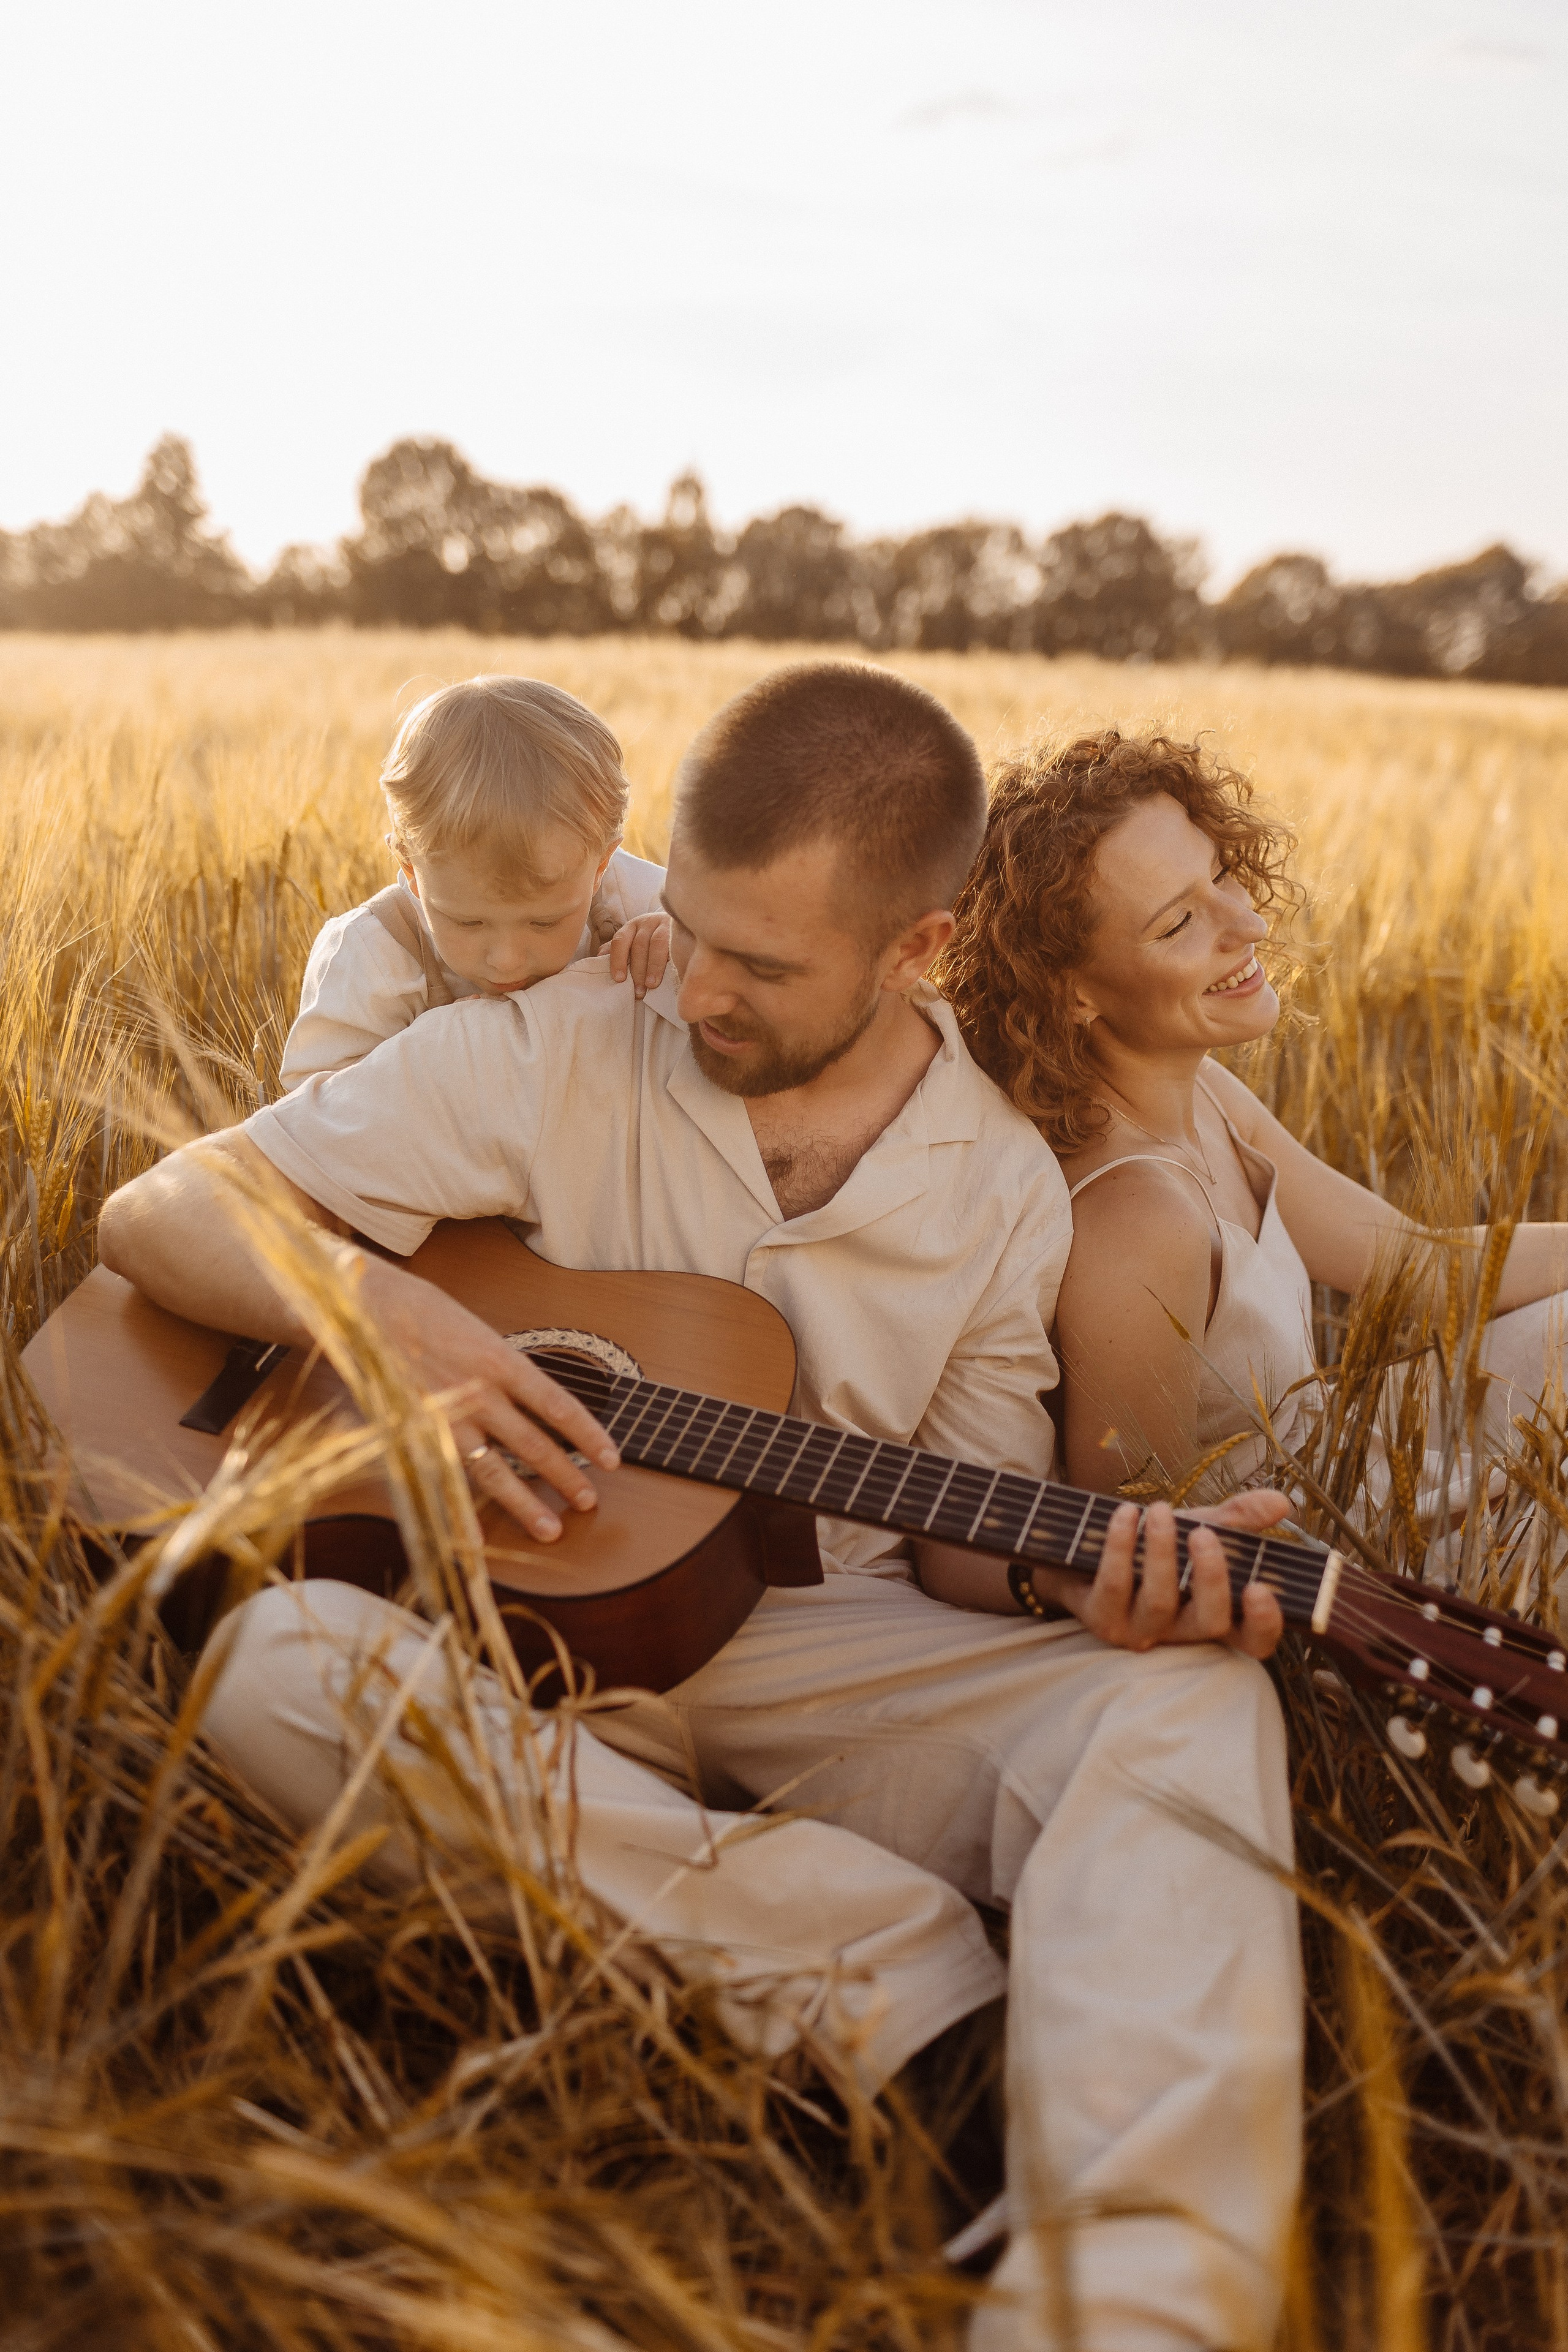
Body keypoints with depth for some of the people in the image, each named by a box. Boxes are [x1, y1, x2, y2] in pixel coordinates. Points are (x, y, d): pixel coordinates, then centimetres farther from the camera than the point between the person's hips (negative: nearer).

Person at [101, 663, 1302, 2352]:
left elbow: (962, 1547, 8)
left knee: (1196, 1697, -25)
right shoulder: (549, 1055, -3)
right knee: (275, 1655, -33)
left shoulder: (1003, 1187, 4)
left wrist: (1093, 1584, -16)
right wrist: (388, 1311, -22)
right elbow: (159, 1212, -2)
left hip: (820, 1656, 1)